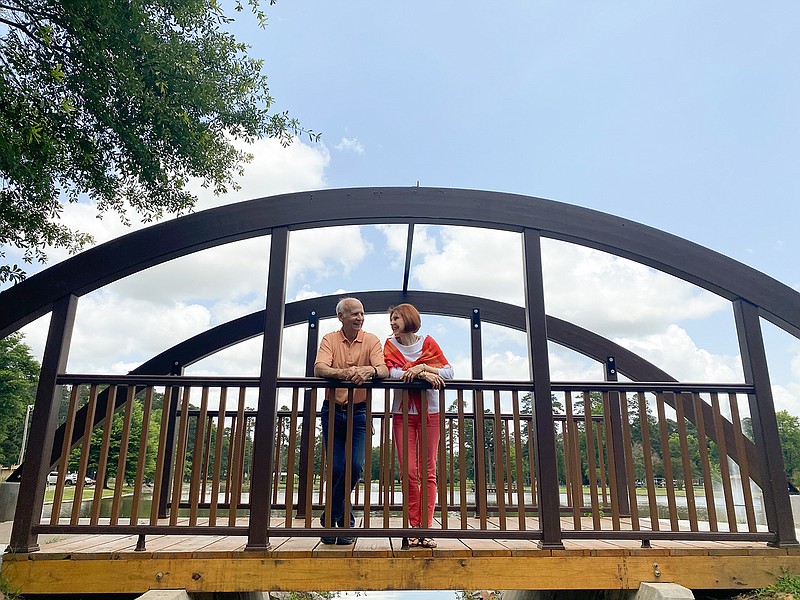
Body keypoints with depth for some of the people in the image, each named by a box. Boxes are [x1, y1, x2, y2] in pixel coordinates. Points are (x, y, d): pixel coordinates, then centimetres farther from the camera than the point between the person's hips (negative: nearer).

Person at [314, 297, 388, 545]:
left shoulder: (371, 340, 0)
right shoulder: (329, 339, -1)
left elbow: (384, 370, -14)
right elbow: (319, 368, -18)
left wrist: (370, 371, -38)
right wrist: (342, 373, -39)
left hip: (359, 412, 0)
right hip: (332, 410, 0)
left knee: (355, 466, -9)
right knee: (336, 467, -1)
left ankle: (330, 519, 9)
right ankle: (345, 520, 18)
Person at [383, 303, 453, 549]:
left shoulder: (428, 342, 4)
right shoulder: (390, 344, 6)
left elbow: (448, 372, -3)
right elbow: (391, 372, -11)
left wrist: (422, 367, -15)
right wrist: (423, 373, -17)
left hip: (429, 412, 0)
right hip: (402, 413, 1)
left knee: (428, 471, -1)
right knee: (408, 471, -3)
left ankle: (426, 527, 4)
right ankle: (415, 527, 6)